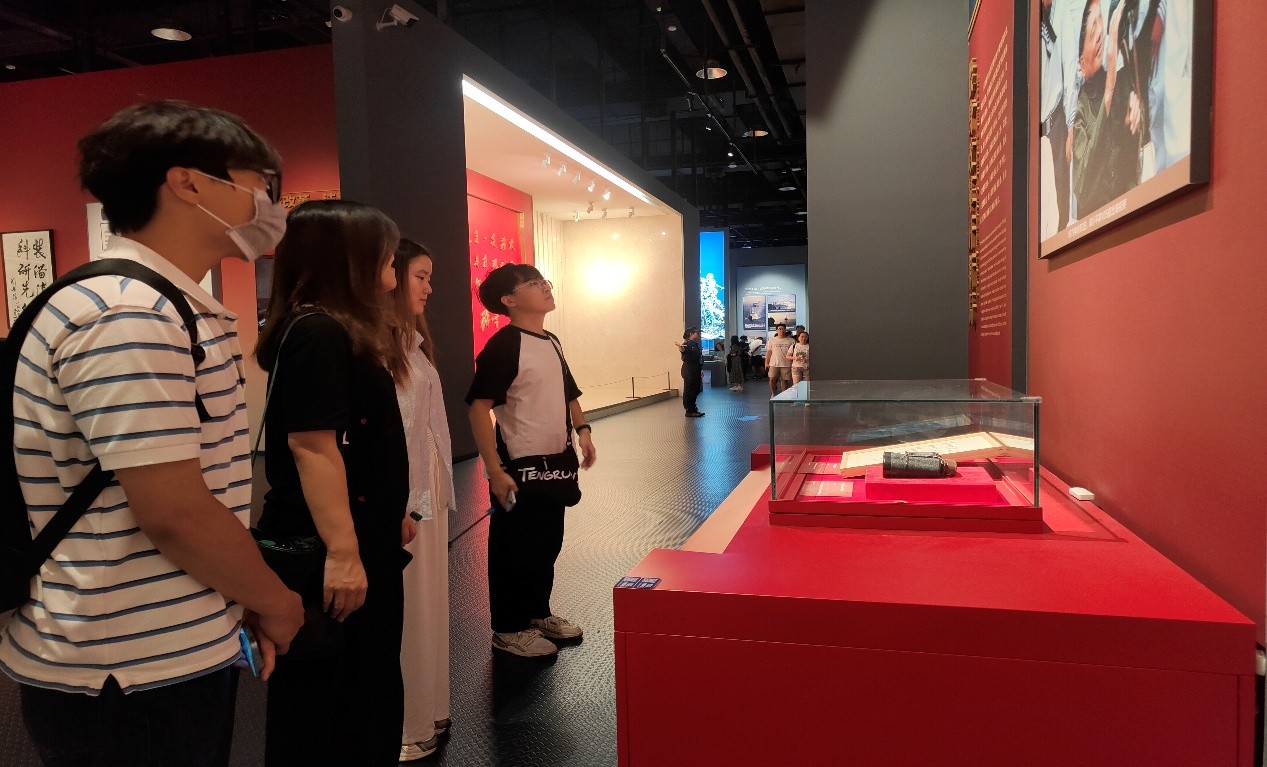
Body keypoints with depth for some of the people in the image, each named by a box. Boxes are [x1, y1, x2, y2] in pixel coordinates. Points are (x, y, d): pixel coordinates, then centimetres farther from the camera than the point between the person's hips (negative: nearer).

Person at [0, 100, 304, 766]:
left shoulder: (165, 309, 11)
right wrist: (275, 602, -9)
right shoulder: (127, 318, -22)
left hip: (174, 656, 9)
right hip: (128, 681, -9)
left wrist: (249, 600, 9)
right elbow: (176, 512, -25)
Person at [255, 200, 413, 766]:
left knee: (370, 687, 21)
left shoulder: (346, 332, 12)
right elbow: (313, 446, -26)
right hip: (325, 550, -10)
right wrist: (341, 552, -27)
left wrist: (389, 515, 23)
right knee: (322, 698, 6)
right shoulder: (316, 333, -19)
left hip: (358, 541, 10)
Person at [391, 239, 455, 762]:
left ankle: (426, 711, 35)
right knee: (402, 609, 3)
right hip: (398, 492, -9)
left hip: (426, 486, 9)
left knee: (426, 600, 18)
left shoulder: (412, 338, 13)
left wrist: (439, 485, 11)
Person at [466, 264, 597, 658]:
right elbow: (479, 406, -21)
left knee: (548, 543, 18)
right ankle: (508, 629, 20)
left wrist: (581, 431, 5)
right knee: (515, 549, 5)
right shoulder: (503, 345, -17)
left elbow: (568, 392, 22)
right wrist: (495, 470, -24)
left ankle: (540, 613, 35)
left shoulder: (551, 341, 10)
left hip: (554, 464, 8)